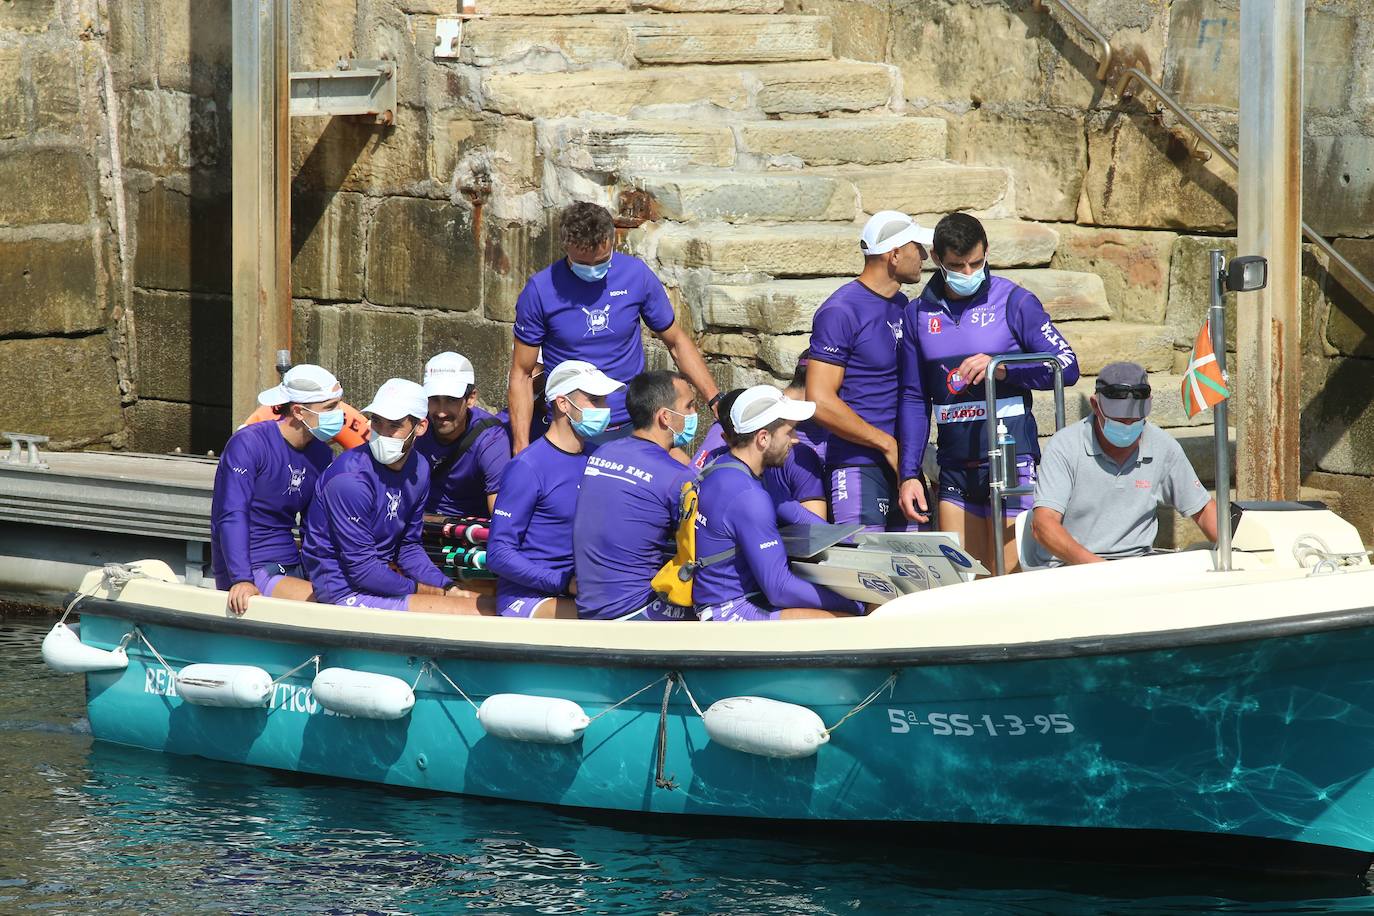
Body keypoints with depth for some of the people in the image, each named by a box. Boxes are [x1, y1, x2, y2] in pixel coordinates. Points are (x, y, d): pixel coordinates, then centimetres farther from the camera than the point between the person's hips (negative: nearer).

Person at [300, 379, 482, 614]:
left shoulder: (418, 469, 4)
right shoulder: (350, 479, -23)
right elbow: (361, 570, -20)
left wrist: (448, 589, -2)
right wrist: (426, 591, -11)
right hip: (348, 592, -9)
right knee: (472, 612, -19)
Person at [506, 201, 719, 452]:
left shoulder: (636, 274, -2)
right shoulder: (540, 290, -8)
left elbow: (676, 342, 10)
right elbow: (521, 374, -2)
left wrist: (716, 401, 1)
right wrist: (521, 449, -9)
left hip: (631, 427, 2)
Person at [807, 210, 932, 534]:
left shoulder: (902, 306, 15)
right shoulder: (841, 312, -10)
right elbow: (820, 401, -16)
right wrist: (888, 444, -12)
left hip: (903, 464, 8)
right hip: (859, 467, -8)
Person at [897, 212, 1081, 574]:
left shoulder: (1014, 302, -1)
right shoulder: (920, 314, 10)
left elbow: (1067, 367, -3)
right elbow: (914, 399, 13)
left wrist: (1003, 368, -17)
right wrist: (909, 473, 6)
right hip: (954, 469, 4)